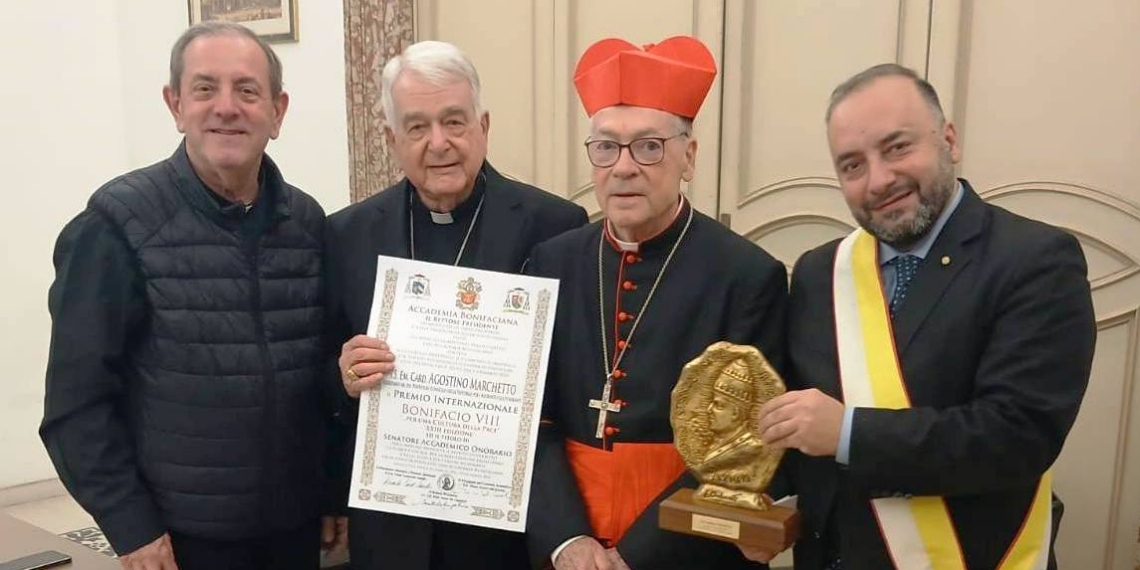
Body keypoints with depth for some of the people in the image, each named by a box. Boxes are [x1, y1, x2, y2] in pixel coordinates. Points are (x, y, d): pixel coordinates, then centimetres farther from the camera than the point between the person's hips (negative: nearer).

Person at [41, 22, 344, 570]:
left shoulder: (308, 222, 1)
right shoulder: (119, 225, -10)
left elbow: (328, 370, 6)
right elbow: (78, 397, -9)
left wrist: (338, 490, 6)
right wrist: (129, 525, -10)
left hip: (297, 520, 4)